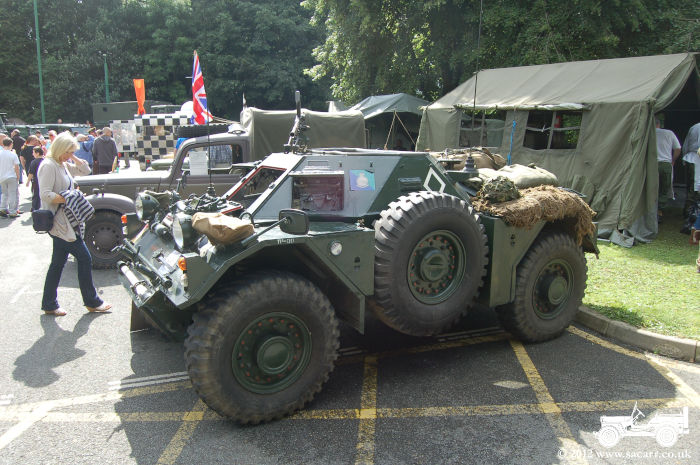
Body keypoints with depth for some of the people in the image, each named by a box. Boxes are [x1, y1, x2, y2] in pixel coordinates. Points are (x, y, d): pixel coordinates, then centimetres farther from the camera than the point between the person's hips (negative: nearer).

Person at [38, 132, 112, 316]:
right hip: (59, 223, -10)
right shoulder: (49, 165, -14)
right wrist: (70, 199, -23)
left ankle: (49, 305, 22)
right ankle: (92, 302, 6)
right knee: (84, 258, -5)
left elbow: (85, 170, 23)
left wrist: (73, 158, 10)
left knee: (58, 263, 13)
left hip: (65, 223, 10)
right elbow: (45, 194, -21)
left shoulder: (63, 165, 14)